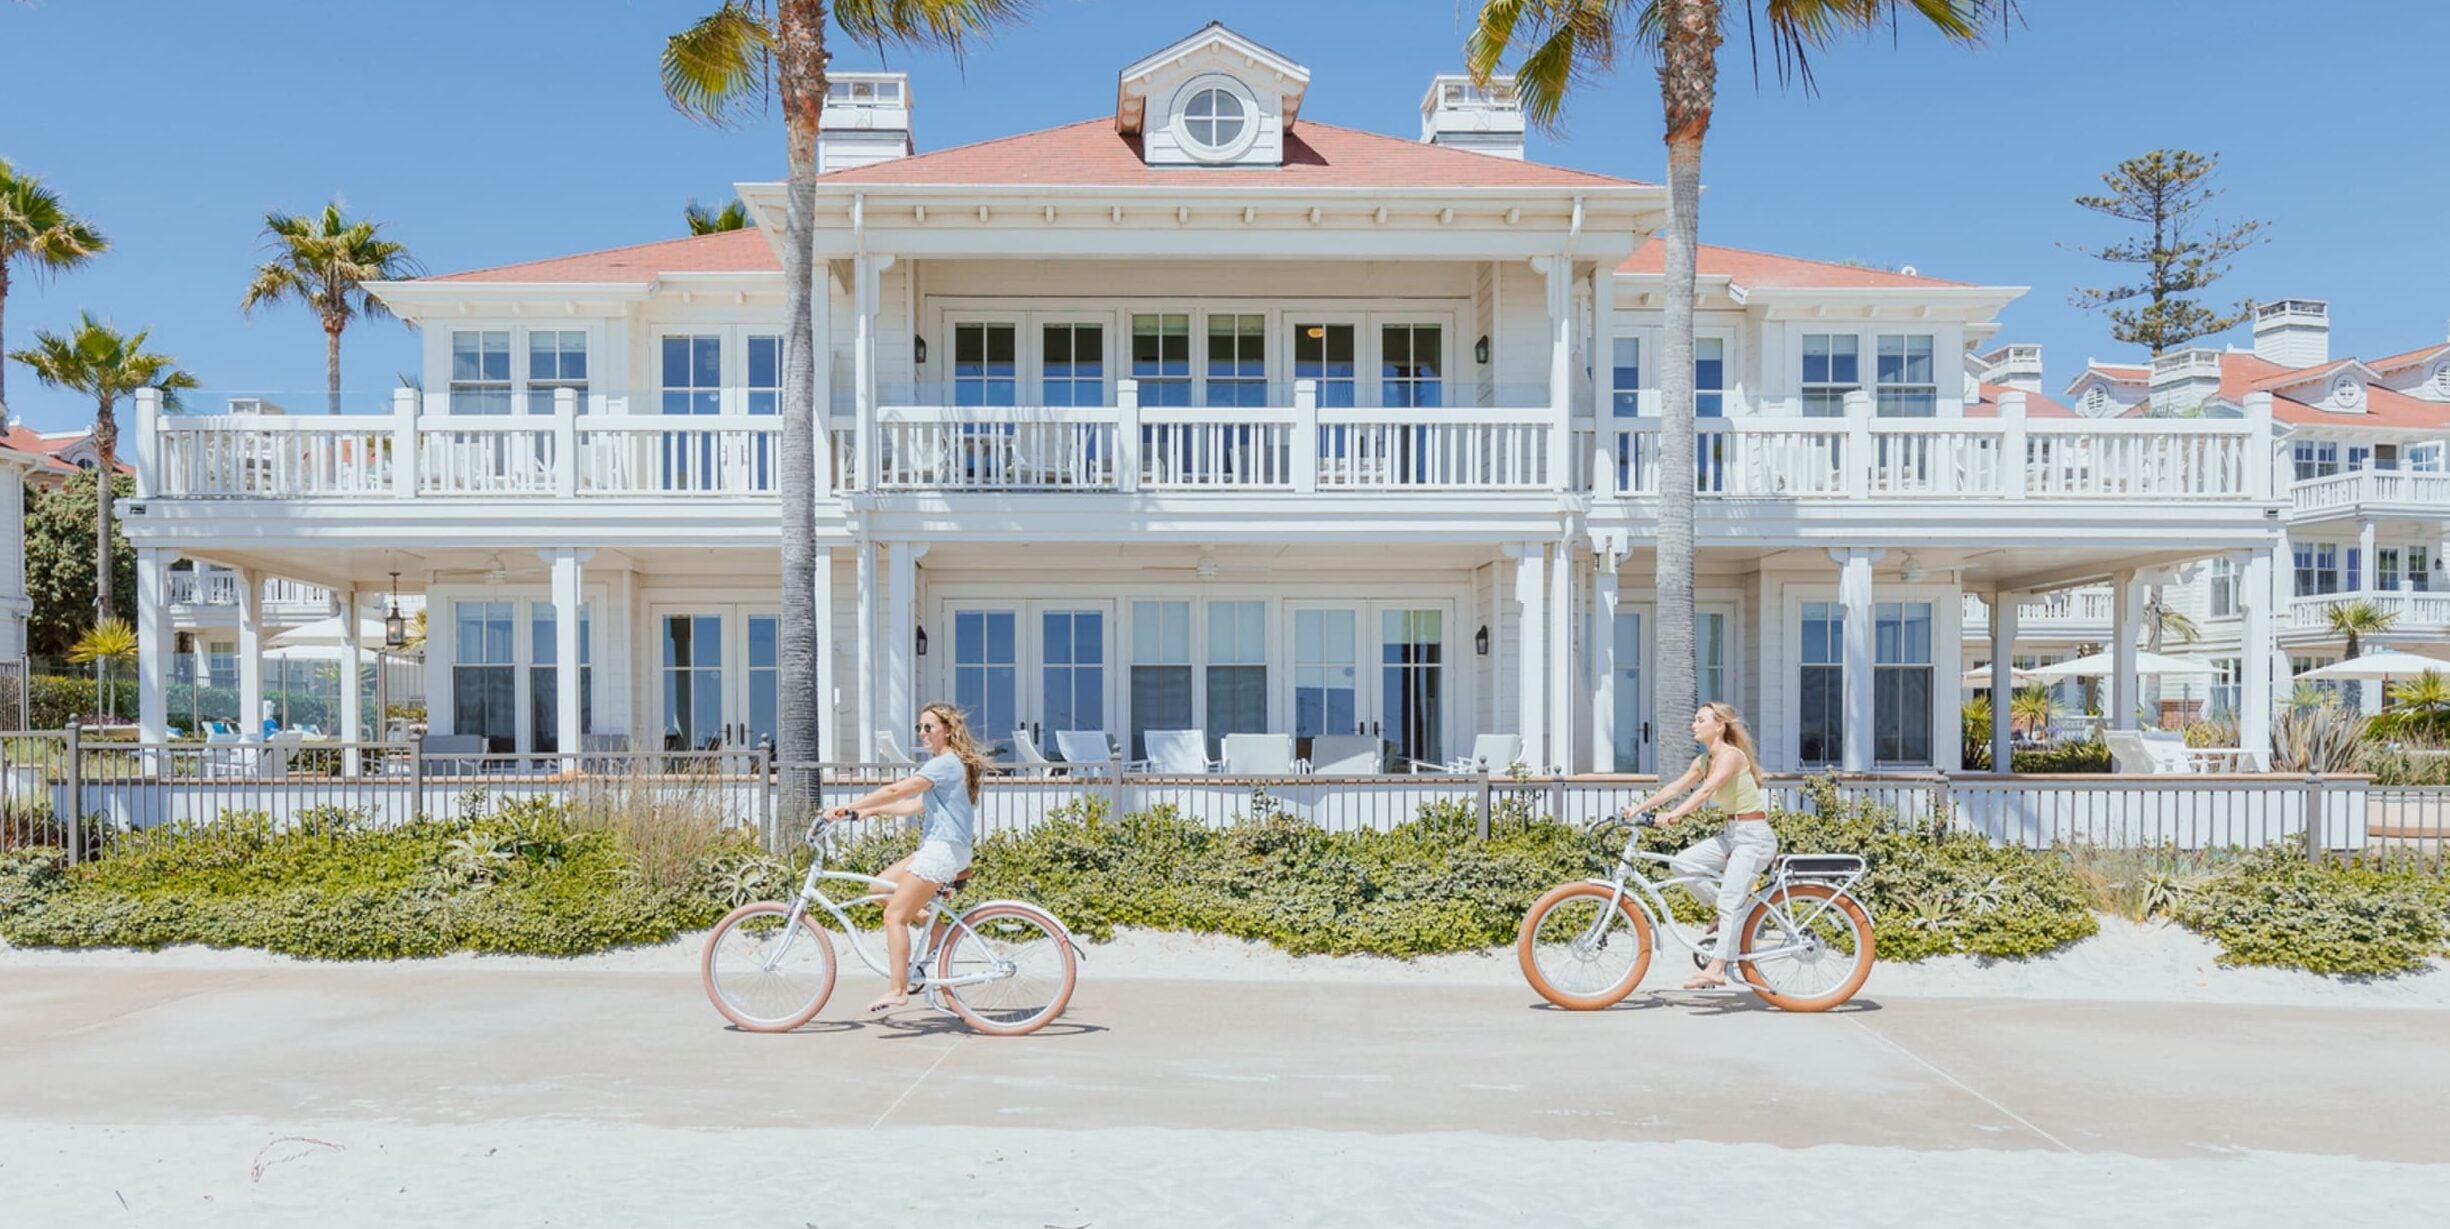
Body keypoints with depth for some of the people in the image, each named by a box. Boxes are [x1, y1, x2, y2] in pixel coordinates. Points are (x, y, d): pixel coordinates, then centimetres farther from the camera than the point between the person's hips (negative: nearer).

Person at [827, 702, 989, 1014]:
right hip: (939, 848, 10)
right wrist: (873, 810, 13)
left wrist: (849, 808, -15)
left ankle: (898, 990, -7)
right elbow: (918, 805, 19)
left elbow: (895, 791, -19)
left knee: (894, 915, -9)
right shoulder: (951, 764, 18)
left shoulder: (945, 764, -14)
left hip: (942, 849, -10)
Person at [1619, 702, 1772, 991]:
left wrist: (1674, 815, -39)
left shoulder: (1732, 755, -15)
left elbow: (1706, 790, -29)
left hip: (1754, 836, -8)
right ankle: (1735, 913, 7)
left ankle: (1716, 969, -20)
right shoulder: (1703, 761, 11)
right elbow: (1675, 787, 6)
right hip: (1731, 834, 8)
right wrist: (1639, 807, -4)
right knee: (1681, 864, -7)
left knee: (1730, 901, -17)